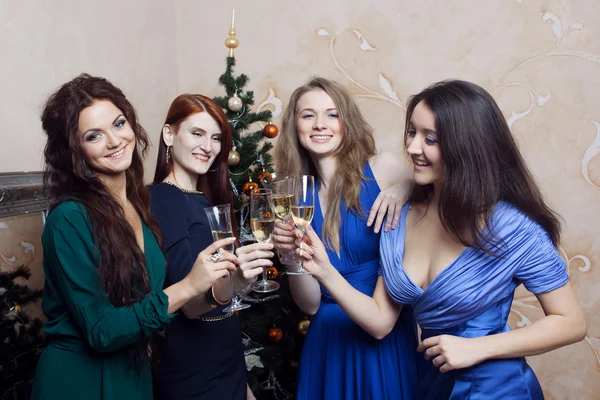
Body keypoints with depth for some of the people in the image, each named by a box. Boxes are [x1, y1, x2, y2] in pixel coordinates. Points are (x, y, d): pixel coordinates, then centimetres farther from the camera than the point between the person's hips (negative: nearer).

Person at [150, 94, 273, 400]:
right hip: (192, 374, -7)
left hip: (229, 363, 8)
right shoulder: (162, 199, -17)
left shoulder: (206, 200, 7)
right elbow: (189, 303, -24)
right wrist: (232, 280, -44)